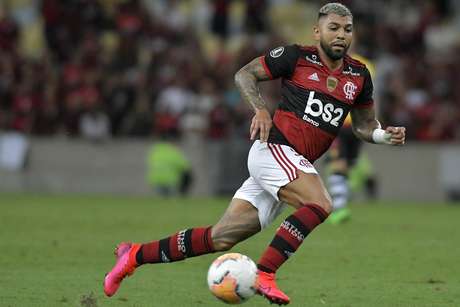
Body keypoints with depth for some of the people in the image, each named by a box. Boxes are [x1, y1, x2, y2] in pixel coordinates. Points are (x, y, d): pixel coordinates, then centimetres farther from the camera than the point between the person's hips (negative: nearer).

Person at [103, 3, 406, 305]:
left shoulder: (359, 75, 12)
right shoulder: (296, 56, -3)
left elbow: (364, 126, 21)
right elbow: (245, 74, 6)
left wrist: (386, 136, 0)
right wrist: (261, 109, -10)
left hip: (297, 164, 6)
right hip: (274, 148, -6)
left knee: (222, 237, 3)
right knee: (320, 204, -30)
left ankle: (136, 255, 14)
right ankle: (265, 274, -26)